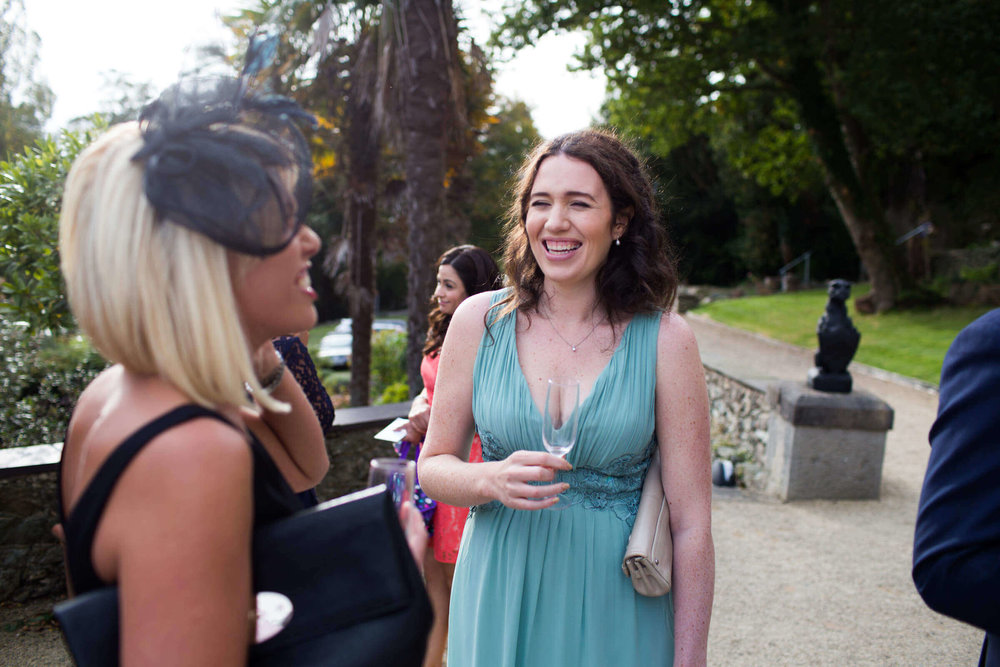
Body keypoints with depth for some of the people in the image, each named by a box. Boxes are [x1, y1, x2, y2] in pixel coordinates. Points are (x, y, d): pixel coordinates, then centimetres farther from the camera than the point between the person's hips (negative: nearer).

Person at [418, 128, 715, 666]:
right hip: (497, 597, 2)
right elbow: (434, 465, 0)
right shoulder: (479, 321, -6)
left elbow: (691, 525, -8)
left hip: (612, 607, -1)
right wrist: (492, 480, -20)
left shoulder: (664, 341, -11)